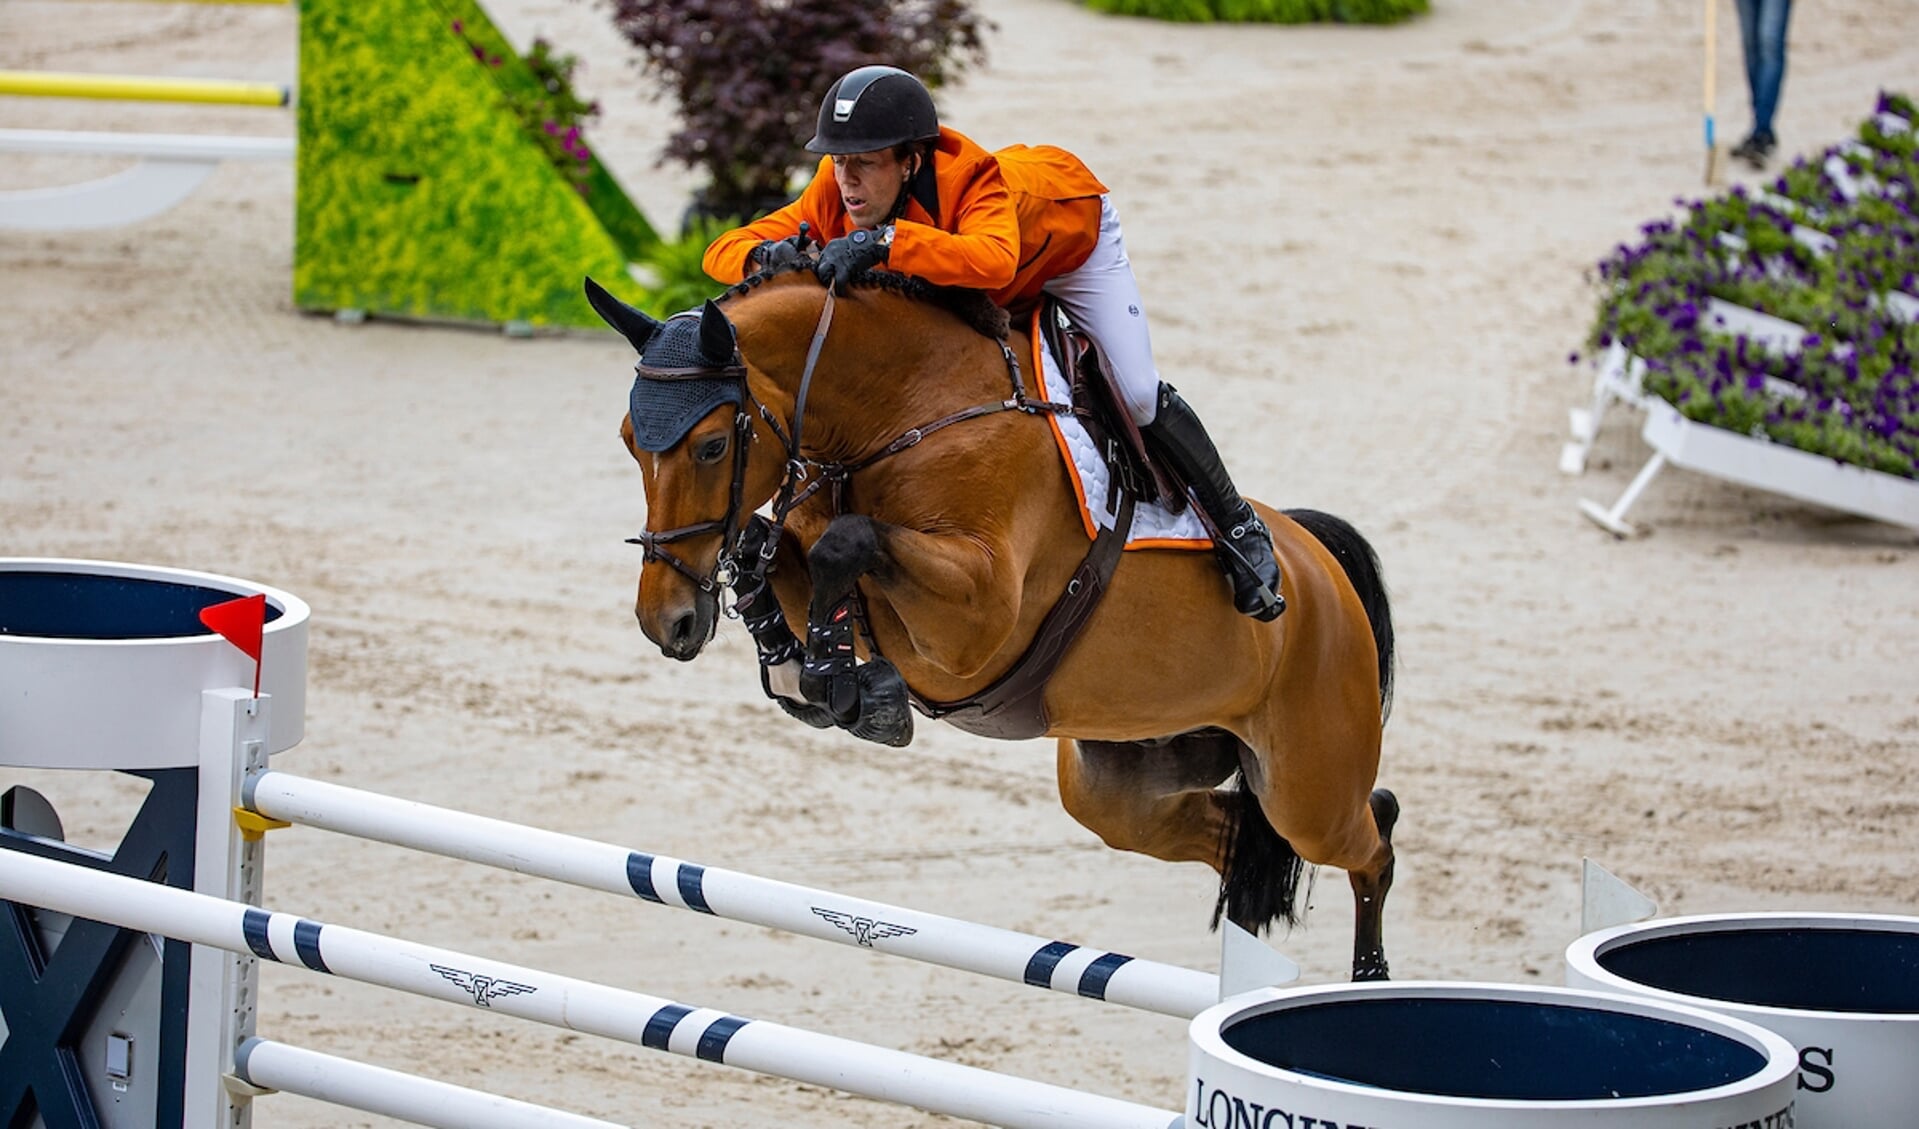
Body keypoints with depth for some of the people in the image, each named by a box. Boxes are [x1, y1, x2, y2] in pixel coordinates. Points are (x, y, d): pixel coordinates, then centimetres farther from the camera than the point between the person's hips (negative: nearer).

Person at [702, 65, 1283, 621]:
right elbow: (723, 251, -32)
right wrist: (767, 255, -55)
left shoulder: (973, 182, -48)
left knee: (1137, 396, -7)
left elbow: (992, 260, -71)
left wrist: (883, 241, -79)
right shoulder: (836, 195, -33)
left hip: (1069, 226, -5)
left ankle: (1238, 526, 13)